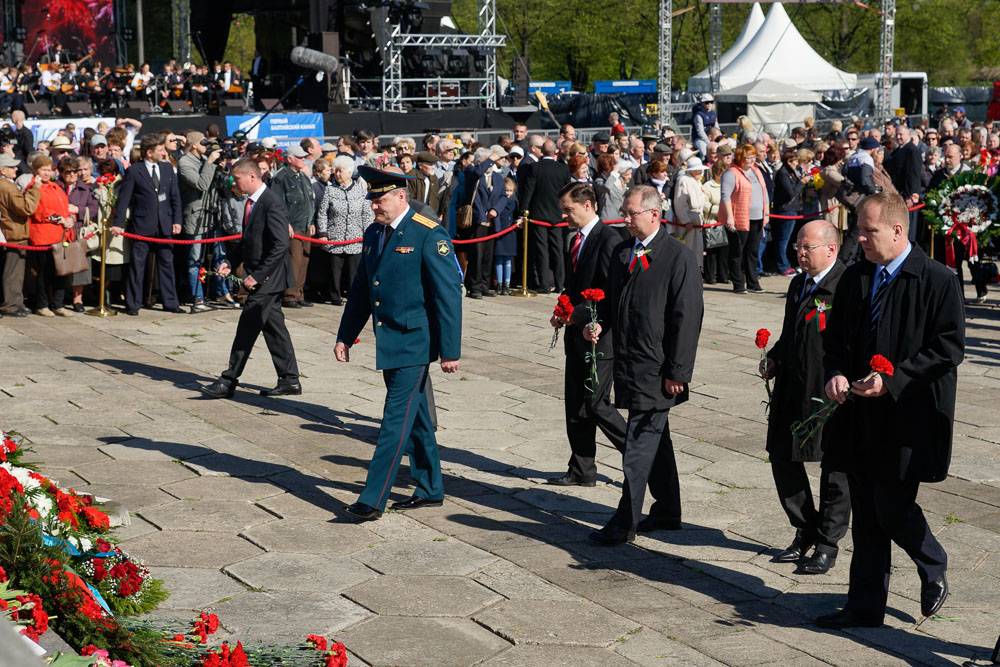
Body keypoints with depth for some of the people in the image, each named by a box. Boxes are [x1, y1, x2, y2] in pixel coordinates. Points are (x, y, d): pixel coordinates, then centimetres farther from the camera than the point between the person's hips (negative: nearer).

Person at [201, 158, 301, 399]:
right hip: (260, 278, 9)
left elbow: (281, 245, -22)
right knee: (273, 327, 12)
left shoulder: (272, 204, -18)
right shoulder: (251, 203, 12)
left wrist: (257, 275, -21)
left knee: (247, 327, -6)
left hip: (268, 278, -9)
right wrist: (230, 262, 6)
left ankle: (229, 382, -1)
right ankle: (290, 381, 18)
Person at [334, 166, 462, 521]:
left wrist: (450, 351, -17)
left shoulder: (429, 235, -14)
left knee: (397, 419, -8)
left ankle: (372, 500, -8)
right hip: (388, 343, 8)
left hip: (414, 342, -8)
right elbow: (360, 290, 18)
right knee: (414, 417, 16)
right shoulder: (373, 233, 10)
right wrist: (345, 337, 14)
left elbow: (449, 294, -15)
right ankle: (430, 489, 27)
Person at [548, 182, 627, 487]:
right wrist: (562, 312, 4)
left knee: (596, 404, -8)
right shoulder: (577, 240, 14)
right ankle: (582, 471, 17)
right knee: (575, 406, 10)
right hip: (578, 336, 9)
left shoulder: (608, 240, -15)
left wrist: (576, 314, -19)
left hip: (600, 337, -9)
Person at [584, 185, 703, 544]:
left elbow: (687, 317, -13)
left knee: (639, 443, -7)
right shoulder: (621, 252, 11)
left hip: (657, 370, -8)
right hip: (628, 363, 8)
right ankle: (667, 511, 29)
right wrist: (598, 323, 0)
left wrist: (677, 371, -16)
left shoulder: (679, 256, -11)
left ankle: (625, 522, -3)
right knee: (654, 437, 17)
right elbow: (611, 298, 23)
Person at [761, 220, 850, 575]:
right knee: (782, 456, 10)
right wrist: (773, 359, 7)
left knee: (835, 467, 5)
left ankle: (828, 543, 18)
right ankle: (806, 531, 28)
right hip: (793, 389, 8)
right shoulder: (798, 284, 13)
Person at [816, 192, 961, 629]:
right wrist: (835, 373, -3)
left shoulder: (938, 281, -9)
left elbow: (949, 348, -12)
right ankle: (865, 607, 18)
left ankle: (934, 569, 25)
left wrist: (892, 381, -20)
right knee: (866, 515, 10)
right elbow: (835, 337, 18)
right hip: (861, 417, 6)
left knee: (892, 509, -5)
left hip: (909, 417, -6)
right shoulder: (854, 279, 9)